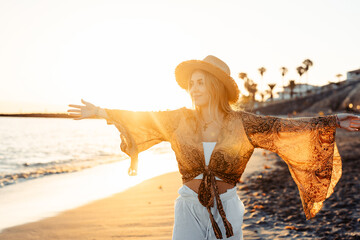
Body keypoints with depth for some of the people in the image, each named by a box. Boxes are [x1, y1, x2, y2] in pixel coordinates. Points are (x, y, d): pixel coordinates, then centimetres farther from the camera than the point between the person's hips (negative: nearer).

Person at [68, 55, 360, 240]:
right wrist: (101, 112, 7)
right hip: (189, 208, 1)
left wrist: (333, 121, -22)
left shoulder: (241, 124, -6)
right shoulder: (181, 121, 0)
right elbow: (142, 120, 6)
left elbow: (284, 128, -13)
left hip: (227, 209, -1)